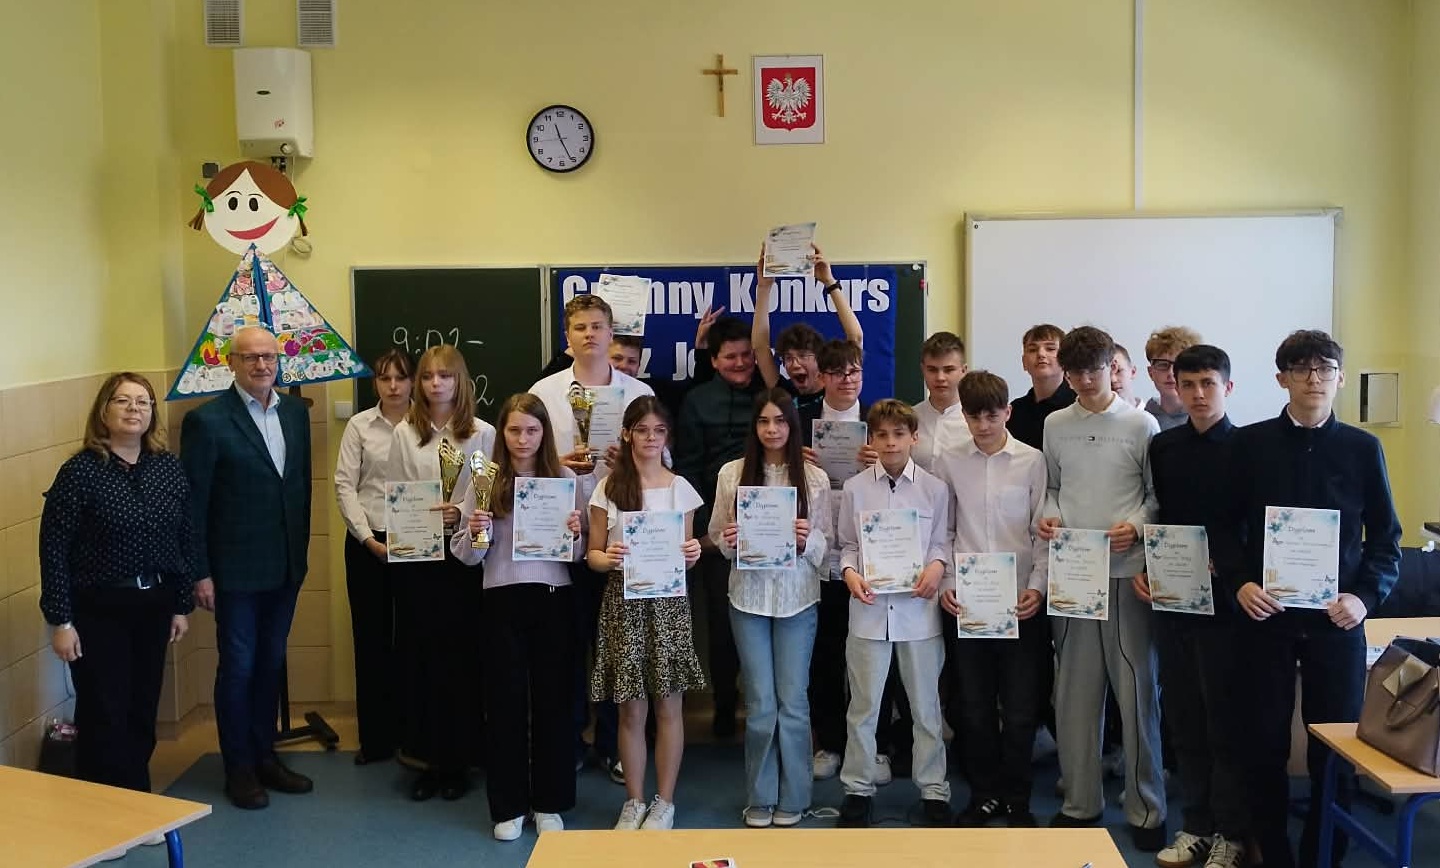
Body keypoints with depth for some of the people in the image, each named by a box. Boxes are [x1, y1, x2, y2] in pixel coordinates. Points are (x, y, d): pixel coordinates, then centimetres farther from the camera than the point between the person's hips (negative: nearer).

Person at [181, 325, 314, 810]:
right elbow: (193, 503, -10)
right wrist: (200, 573, -12)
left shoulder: (295, 412, 6)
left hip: (285, 566, 5)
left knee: (270, 663, 15)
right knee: (238, 666, 5)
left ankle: (265, 757, 29)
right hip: (236, 569, -5)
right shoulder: (207, 421, -12)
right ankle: (239, 769, 20)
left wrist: (301, 551, 9)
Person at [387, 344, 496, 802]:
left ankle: (458, 759, 16)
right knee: (420, 655, 4)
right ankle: (429, 757, 16)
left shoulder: (483, 433, 1)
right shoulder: (404, 433, 5)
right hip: (416, 555, 1)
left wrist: (461, 514, -17)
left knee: (462, 654, 4)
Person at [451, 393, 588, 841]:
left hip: (554, 599, 1)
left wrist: (575, 534, -15)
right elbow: (465, 555, 2)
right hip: (502, 600, 0)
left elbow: (579, 554, 5)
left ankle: (549, 802, 21)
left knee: (553, 698, 7)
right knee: (505, 699, 6)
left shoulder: (566, 479, 2)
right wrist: (474, 533, -18)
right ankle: (508, 805, 18)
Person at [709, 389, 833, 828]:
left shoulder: (815, 478, 0)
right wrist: (728, 540, -14)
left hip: (797, 598, 0)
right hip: (748, 597, 0)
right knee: (760, 703, 4)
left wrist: (807, 541, -17)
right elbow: (716, 534, 7)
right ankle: (760, 799, 19)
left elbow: (826, 543, 3)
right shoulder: (732, 473, 1)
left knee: (793, 701, 4)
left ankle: (791, 798, 20)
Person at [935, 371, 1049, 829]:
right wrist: (943, 582, -3)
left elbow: (1042, 532, 0)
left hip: (1021, 601, -1)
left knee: (1020, 707, 4)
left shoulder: (1033, 461, -2)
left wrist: (1038, 585, -9)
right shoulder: (949, 463, 2)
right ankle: (984, 795, 24)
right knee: (974, 706, 9)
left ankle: (1016, 799, 20)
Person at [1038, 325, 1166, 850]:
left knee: (1136, 688, 1)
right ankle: (1080, 801, 21)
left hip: (1126, 570, -3)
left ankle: (1145, 808, 12)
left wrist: (1136, 526, -17)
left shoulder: (1141, 424, -1)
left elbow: (1158, 494, 1)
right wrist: (1047, 517, -4)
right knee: (1075, 688, 9)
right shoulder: (1055, 425, 8)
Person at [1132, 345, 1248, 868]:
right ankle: (1195, 825, 22)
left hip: (1223, 601, -4)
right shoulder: (1162, 447, 8)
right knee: (1183, 716, 11)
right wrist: (1142, 568, 0)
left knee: (1225, 716, 3)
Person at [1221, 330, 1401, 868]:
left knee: (1337, 743, 4)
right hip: (1266, 614, 0)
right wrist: (1239, 582, -10)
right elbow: (1227, 524, 5)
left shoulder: (1363, 448, 4)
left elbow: (1386, 536, 5)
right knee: (1266, 740, 4)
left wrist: (1366, 596, -9)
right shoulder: (1251, 443, 3)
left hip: (1336, 617, 0)